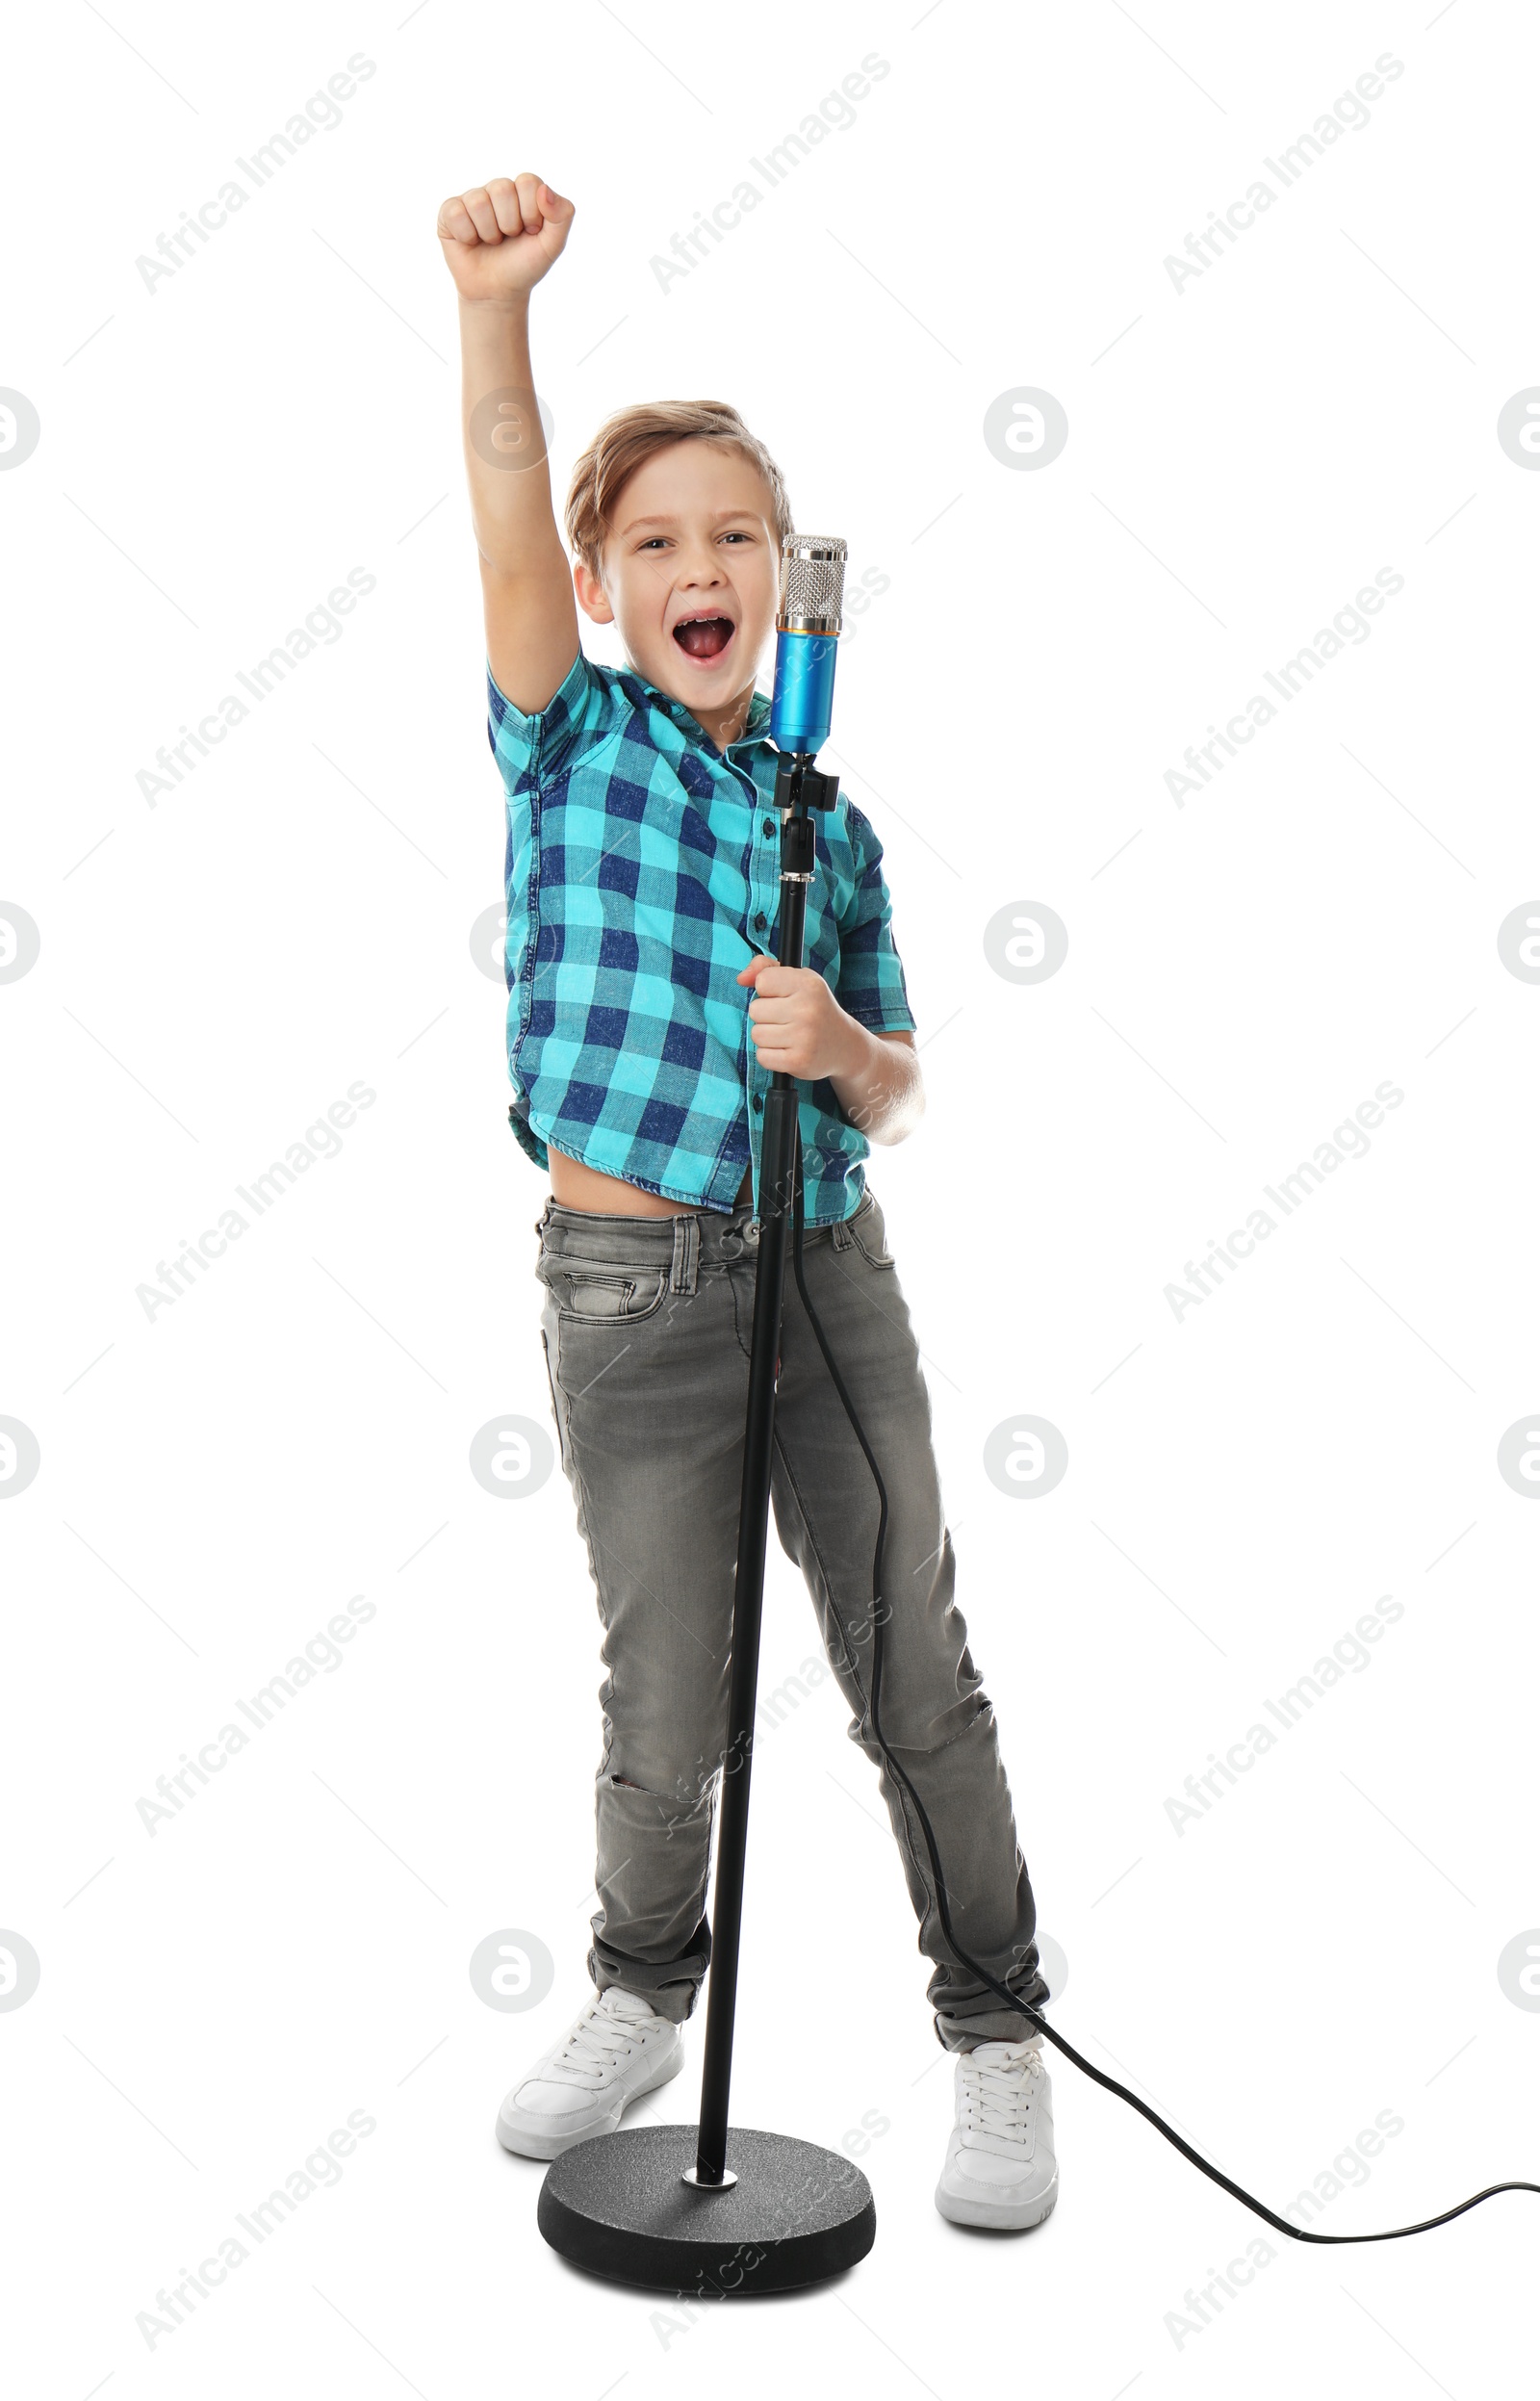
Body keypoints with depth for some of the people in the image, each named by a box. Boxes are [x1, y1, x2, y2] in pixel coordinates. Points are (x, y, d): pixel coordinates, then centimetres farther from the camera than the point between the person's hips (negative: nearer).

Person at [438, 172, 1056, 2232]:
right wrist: (498, 304, -33)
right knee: (664, 1718, 7)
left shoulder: (831, 818, 6)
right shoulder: (573, 746, 0)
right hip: (633, 1292, -2)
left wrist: (836, 1044, -15)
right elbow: (508, 516, -19)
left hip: (833, 1279, 2)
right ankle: (642, 2001, 35)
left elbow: (901, 1100, 7)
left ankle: (997, 2039, 27)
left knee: (921, 1684, 8)